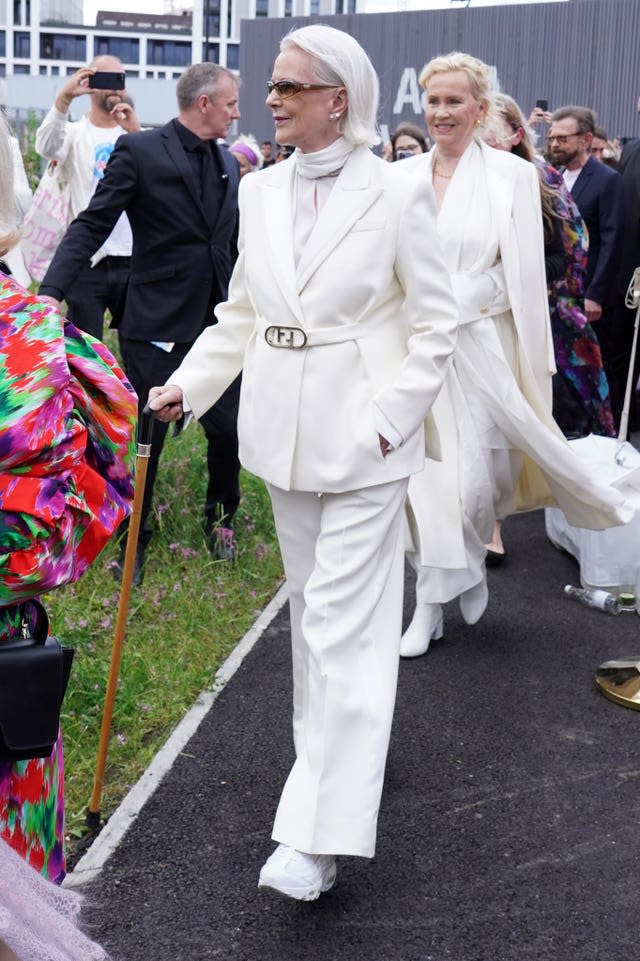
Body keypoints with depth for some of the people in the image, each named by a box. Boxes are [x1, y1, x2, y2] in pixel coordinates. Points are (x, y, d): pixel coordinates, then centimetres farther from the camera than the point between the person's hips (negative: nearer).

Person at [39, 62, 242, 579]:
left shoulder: (228, 164, 11)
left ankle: (220, 519, 33)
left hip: (218, 321, 5)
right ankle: (134, 541, 22)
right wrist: (51, 292, -22)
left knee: (228, 429, 7)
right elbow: (91, 227, -12)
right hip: (157, 323, -5)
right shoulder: (139, 150, -8)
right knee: (145, 435, 4)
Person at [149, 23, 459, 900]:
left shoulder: (398, 194, -8)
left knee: (343, 622, -7)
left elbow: (435, 324, -6)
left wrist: (390, 418, -14)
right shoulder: (259, 193, 8)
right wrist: (187, 385, 3)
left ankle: (322, 833, -3)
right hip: (285, 432, 6)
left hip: (363, 437, -6)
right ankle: (336, 756, 35)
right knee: (311, 605, 16)